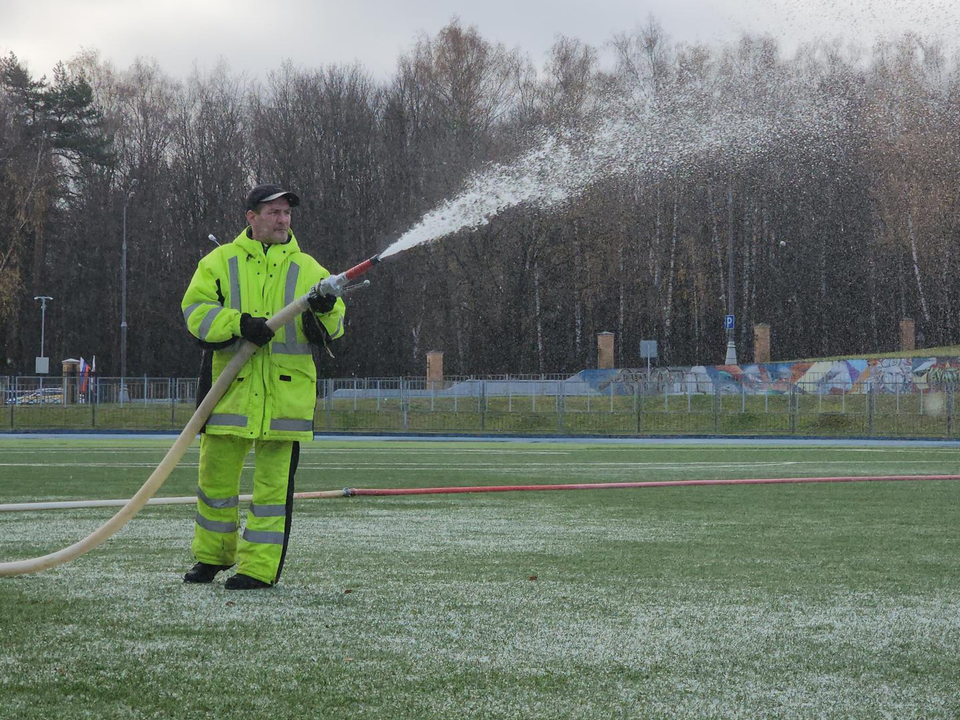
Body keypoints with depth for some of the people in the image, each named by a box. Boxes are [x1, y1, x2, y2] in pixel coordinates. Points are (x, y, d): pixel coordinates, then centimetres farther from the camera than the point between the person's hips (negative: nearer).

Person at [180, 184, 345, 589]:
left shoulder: (307, 270, 12)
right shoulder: (221, 262, 8)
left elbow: (333, 329, 7)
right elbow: (195, 310, -3)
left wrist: (325, 310, -17)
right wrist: (239, 324, -18)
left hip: (285, 393, 0)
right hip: (230, 389, 0)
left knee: (273, 482, -1)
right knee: (216, 475, 7)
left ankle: (259, 567, 3)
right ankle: (213, 554, 25)